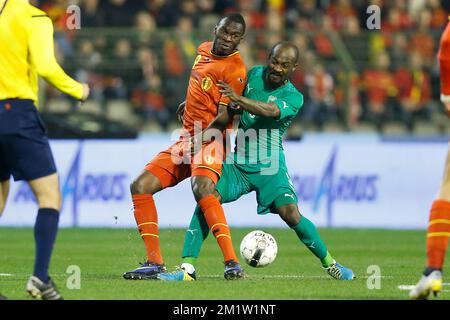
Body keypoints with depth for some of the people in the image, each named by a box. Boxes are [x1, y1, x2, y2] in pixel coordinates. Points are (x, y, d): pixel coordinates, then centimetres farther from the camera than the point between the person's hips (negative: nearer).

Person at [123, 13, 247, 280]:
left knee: (202, 188, -35)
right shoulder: (204, 50, 12)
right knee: (141, 187, -1)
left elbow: (223, 118, -18)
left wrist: (197, 142, -24)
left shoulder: (236, 69, -12)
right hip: (188, 138, 9)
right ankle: (155, 262, 2)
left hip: (211, 141, -9)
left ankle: (232, 262, -37)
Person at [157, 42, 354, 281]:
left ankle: (329, 264, 3)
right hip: (237, 162, 4)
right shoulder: (255, 74, 5)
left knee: (291, 214, -18)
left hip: (269, 166, -4)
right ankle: (187, 268, -15)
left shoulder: (293, 97, -9)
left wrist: (238, 99, -45)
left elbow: (270, 111, -31)